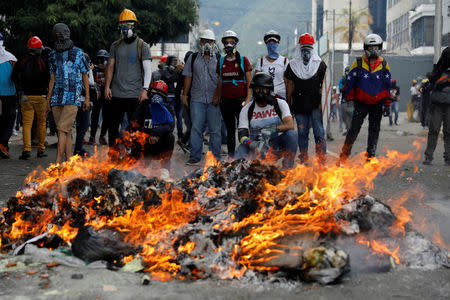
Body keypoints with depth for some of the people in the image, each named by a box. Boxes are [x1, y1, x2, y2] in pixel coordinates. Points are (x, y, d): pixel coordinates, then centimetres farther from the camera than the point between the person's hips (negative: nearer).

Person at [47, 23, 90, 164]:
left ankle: (57, 163, -19)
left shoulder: (78, 53, 2)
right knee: (66, 132, 6)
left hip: (73, 98, -5)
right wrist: (48, 99, 13)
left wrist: (87, 98, 1)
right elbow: (52, 79, 18)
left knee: (62, 129, -15)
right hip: (57, 98, 5)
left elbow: (85, 76, 5)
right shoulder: (53, 55, 14)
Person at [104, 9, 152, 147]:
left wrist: (145, 89, -16)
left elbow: (147, 69, -5)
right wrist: (107, 86, 1)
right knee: (113, 125, 6)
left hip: (135, 94, -3)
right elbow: (110, 67, 13)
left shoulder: (142, 46, 0)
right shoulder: (115, 46, 11)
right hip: (117, 94, 3)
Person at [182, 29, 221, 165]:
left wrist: (218, 95, -6)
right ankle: (195, 157, 3)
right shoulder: (193, 58, 10)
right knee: (196, 128, -2)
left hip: (214, 100, 0)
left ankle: (215, 157, 10)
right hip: (197, 99, 1)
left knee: (215, 129, 3)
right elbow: (188, 77, 11)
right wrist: (184, 95, 6)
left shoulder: (219, 59, 7)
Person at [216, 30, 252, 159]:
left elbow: (249, 81, -1)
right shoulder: (221, 62, 10)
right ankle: (230, 156, 12)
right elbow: (219, 83, 15)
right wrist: (218, 98, 9)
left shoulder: (243, 60, 1)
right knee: (230, 129, 7)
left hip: (240, 99, -3)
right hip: (226, 100, 3)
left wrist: (248, 98, -10)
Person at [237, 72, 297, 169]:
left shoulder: (280, 104, -2)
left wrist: (274, 128, -36)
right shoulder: (246, 110, 1)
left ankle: (287, 169, -21)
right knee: (242, 149, -32)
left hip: (277, 146, 1)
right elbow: (242, 134, -7)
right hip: (256, 146, -1)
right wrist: (251, 143, -30)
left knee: (290, 134, -28)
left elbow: (290, 125, -17)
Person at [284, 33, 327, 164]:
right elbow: (290, 84, 10)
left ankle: (322, 159, -1)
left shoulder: (320, 64, 4)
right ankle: (304, 160, 15)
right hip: (299, 105, 2)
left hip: (316, 104, -2)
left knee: (319, 131, -5)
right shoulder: (292, 65, 7)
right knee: (302, 132, 6)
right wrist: (289, 103, 8)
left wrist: (323, 101, -5)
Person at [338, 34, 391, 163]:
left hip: (377, 103, 2)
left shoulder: (384, 65, 5)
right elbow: (350, 82, 3)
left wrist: (387, 105, 5)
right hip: (361, 102, -2)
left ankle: (370, 156, 11)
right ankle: (344, 154, -2)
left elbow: (387, 86, 8)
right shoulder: (358, 63, -1)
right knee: (354, 128, -8)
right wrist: (349, 100, 0)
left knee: (374, 130, 5)